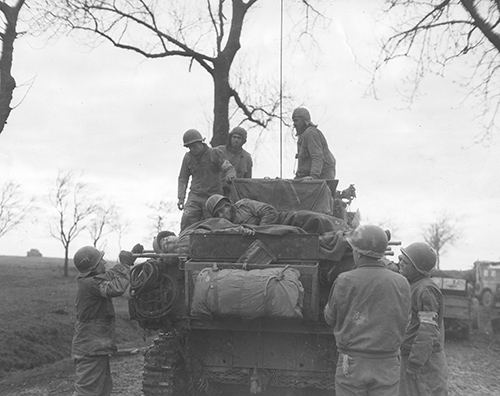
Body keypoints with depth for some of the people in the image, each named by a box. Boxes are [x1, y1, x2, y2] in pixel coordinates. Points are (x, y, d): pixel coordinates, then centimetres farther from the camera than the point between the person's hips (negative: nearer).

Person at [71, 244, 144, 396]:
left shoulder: (91, 280, 7)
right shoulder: (90, 283, -22)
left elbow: (110, 275, 20)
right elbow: (116, 289, -35)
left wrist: (131, 256, 15)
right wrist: (124, 264, -23)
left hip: (96, 348, 10)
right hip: (90, 350, -10)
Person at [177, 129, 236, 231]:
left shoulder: (214, 154, -4)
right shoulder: (188, 157, 6)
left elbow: (229, 169, -5)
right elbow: (183, 178, 13)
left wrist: (229, 176, -30)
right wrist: (181, 198, 3)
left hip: (213, 197, -2)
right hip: (195, 196, 2)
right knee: (187, 221, -17)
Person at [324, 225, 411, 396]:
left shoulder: (344, 282, -11)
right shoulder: (401, 283, -3)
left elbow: (330, 318, 3)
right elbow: (401, 324, 7)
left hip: (352, 364, -2)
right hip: (387, 367, 2)